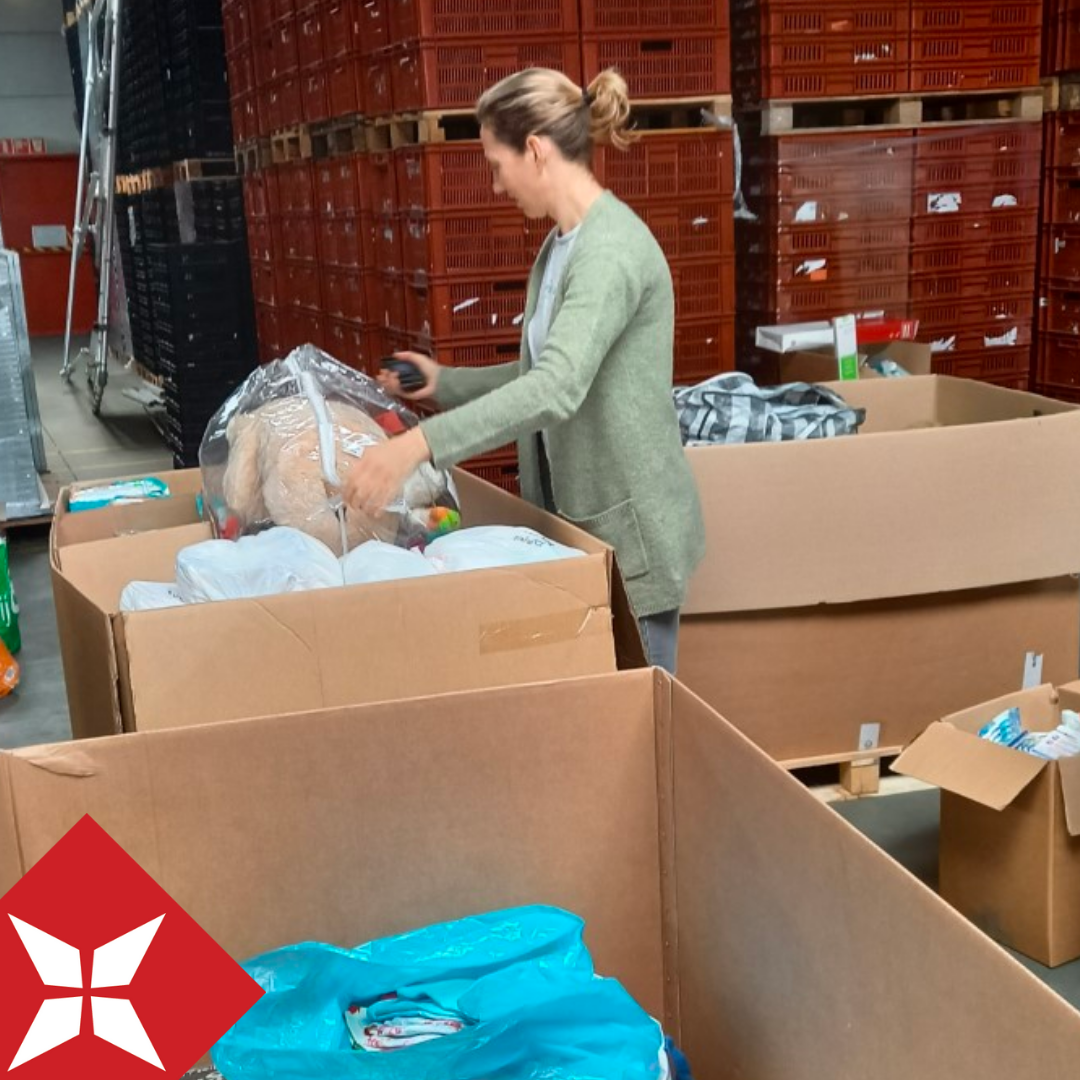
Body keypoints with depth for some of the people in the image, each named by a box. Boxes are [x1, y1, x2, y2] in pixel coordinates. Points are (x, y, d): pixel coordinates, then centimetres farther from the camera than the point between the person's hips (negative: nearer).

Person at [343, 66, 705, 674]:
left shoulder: (613, 248, -21)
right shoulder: (561, 246, 10)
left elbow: (557, 389, -34)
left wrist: (418, 444, -40)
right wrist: (445, 383, 14)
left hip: (631, 530, -9)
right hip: (578, 520, 9)